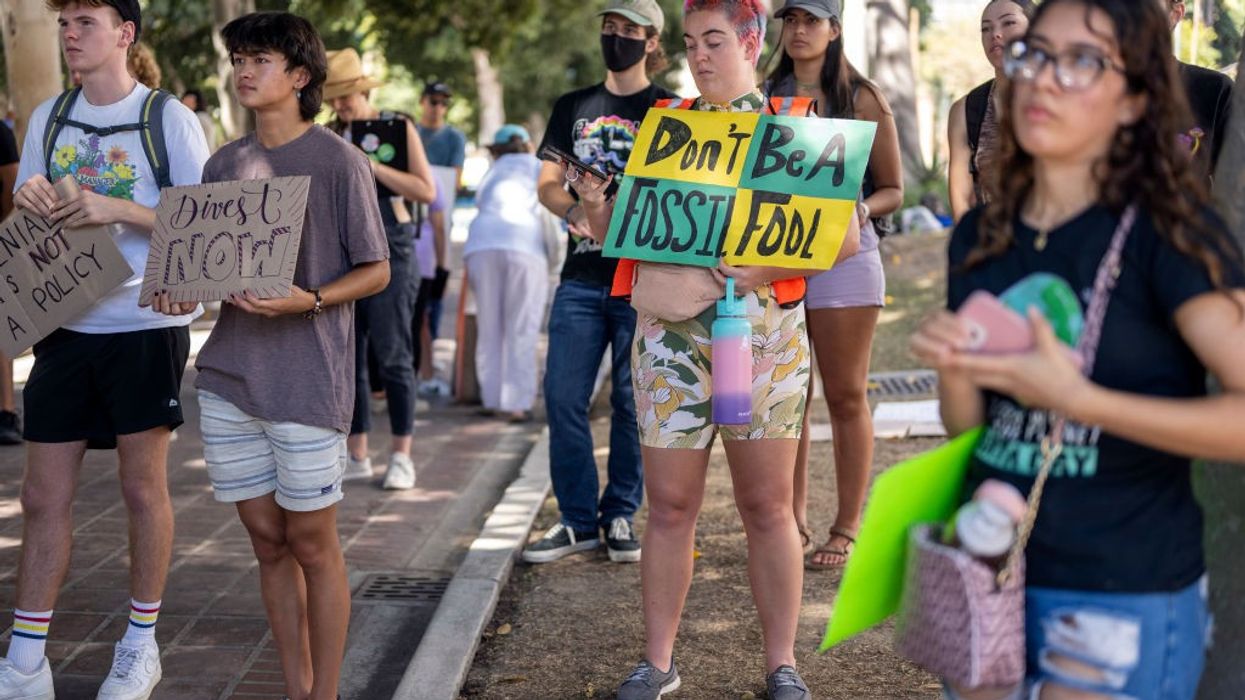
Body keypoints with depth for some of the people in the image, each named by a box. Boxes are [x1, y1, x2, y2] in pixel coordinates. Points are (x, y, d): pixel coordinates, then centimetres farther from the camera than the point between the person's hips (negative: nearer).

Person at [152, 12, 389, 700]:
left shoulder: (339, 162, -6)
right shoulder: (223, 165, 11)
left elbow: (376, 271, -5)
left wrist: (307, 301, -22)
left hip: (307, 382, -5)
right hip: (228, 377, 6)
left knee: (311, 544, 2)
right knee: (267, 541, 11)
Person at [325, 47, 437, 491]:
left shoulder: (397, 128, 1)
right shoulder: (330, 137, 13)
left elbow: (426, 190, -7)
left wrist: (372, 165, -14)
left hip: (387, 254, -5)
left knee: (392, 357, -4)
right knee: (345, 358, 5)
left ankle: (401, 456, 4)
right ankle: (357, 457, 13)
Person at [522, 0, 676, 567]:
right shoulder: (573, 107, 15)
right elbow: (547, 184, 10)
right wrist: (575, 212, -12)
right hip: (582, 275, 3)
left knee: (632, 402, 1)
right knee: (563, 398, 0)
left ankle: (621, 516, 14)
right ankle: (578, 520, 10)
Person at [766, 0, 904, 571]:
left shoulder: (862, 100, 3)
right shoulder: (765, 97, 12)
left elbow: (893, 190, 3)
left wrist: (859, 211, -16)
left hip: (843, 256, -3)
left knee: (846, 396, 1)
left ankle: (846, 529, 6)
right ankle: (794, 521, 15)